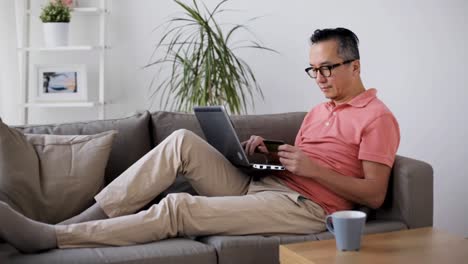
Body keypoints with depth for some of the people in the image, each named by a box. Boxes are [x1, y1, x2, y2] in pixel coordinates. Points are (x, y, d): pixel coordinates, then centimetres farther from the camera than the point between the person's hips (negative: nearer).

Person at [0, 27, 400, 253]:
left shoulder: (377, 117, -1)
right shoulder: (318, 112, 25)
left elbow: (374, 195, -10)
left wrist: (314, 169, -17)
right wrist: (268, 153, 1)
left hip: (303, 207, -8)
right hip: (257, 187, 8)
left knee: (180, 208, -24)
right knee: (183, 141, -12)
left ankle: (48, 238, -23)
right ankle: (83, 219, -14)